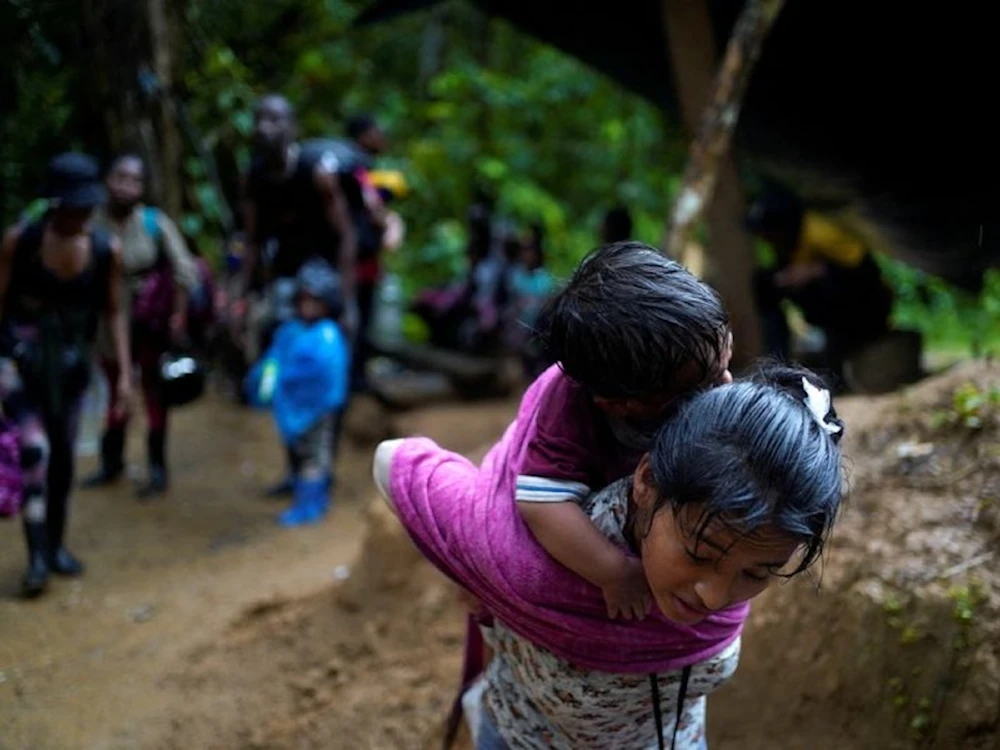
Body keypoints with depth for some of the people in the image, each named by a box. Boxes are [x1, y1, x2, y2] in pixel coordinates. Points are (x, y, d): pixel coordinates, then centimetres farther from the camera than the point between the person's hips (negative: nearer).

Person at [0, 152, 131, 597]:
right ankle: (38, 556, -12)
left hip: (71, 360, 3)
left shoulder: (107, 251, -8)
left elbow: (113, 312, 1)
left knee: (63, 453, 11)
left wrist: (124, 374, -1)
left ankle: (56, 545, 28)